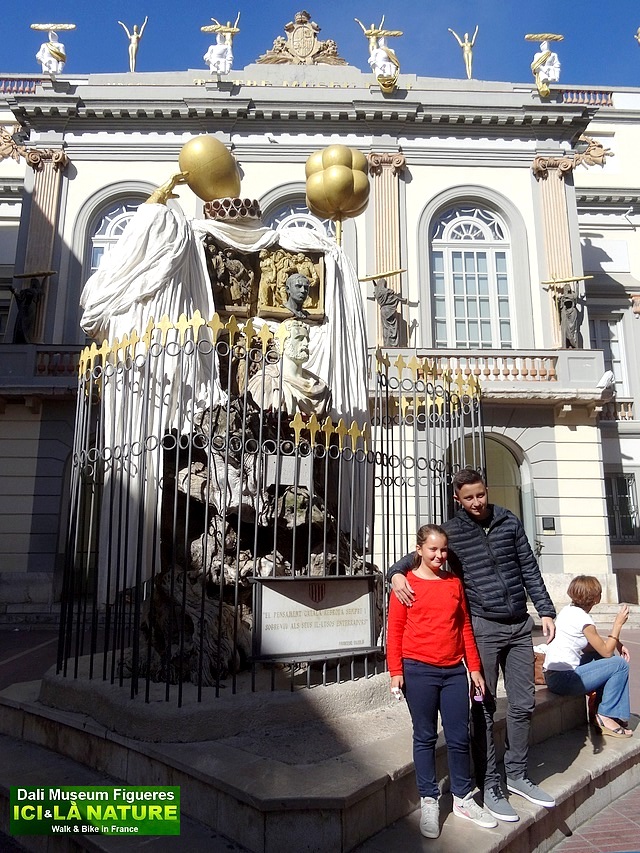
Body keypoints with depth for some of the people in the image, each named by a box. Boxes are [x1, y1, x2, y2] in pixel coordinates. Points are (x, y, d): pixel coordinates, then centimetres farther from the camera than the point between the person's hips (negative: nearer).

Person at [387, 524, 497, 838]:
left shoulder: (454, 582, 9)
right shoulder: (407, 583, -4)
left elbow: (465, 627, 13)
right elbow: (395, 629, -4)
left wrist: (474, 668, 12)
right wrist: (396, 671, -8)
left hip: (454, 671, 4)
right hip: (418, 671, -3)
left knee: (459, 737, 9)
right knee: (425, 737, 8)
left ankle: (463, 799, 28)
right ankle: (429, 802, 22)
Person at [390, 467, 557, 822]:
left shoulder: (510, 523, 5)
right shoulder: (451, 531, -2)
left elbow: (529, 570, 10)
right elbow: (416, 556, 3)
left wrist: (545, 610, 6)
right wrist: (397, 573, -18)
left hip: (519, 626, 4)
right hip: (483, 627, -3)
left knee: (523, 705, 12)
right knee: (484, 708, 4)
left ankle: (517, 775, 30)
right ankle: (490, 785, 18)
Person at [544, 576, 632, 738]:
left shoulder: (568, 610, 9)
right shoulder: (582, 618, -16)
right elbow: (606, 652, -8)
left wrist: (617, 644, 4)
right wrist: (618, 623, -2)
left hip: (552, 674, 9)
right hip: (563, 680, -9)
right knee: (620, 664, -3)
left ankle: (600, 704, 20)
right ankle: (606, 716, 5)